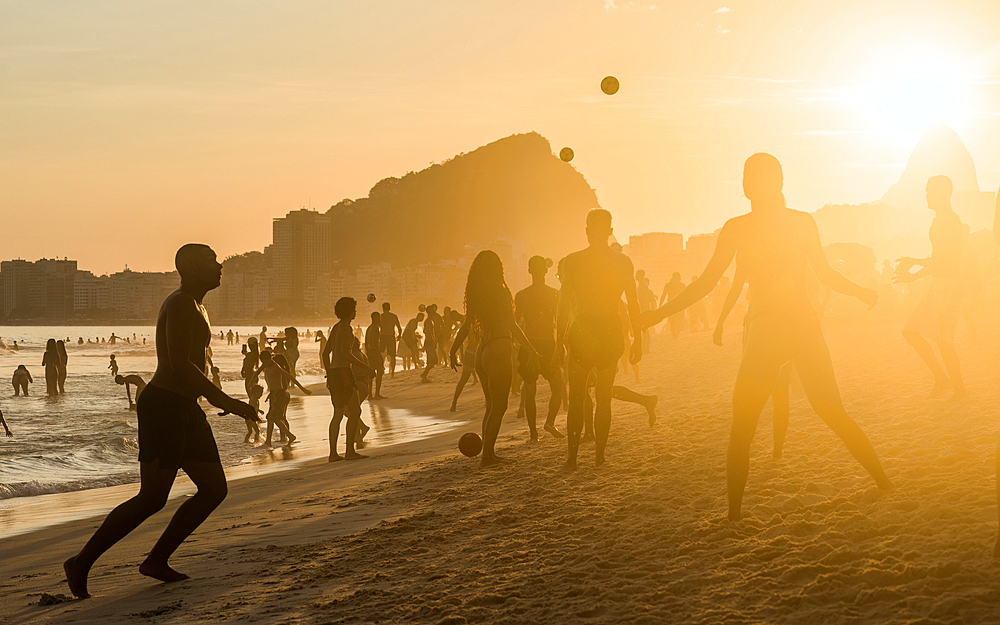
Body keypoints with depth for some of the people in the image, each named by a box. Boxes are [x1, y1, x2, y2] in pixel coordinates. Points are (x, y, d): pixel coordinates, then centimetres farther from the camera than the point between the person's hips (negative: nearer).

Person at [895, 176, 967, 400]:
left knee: (943, 338, -7)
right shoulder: (940, 221, 18)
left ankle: (959, 388, 5)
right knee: (911, 331, 8)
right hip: (937, 286, 10)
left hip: (948, 285, -10)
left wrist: (914, 262, -14)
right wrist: (913, 276, 19)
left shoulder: (950, 221, -13)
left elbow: (944, 259, -20)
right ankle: (942, 378, 12)